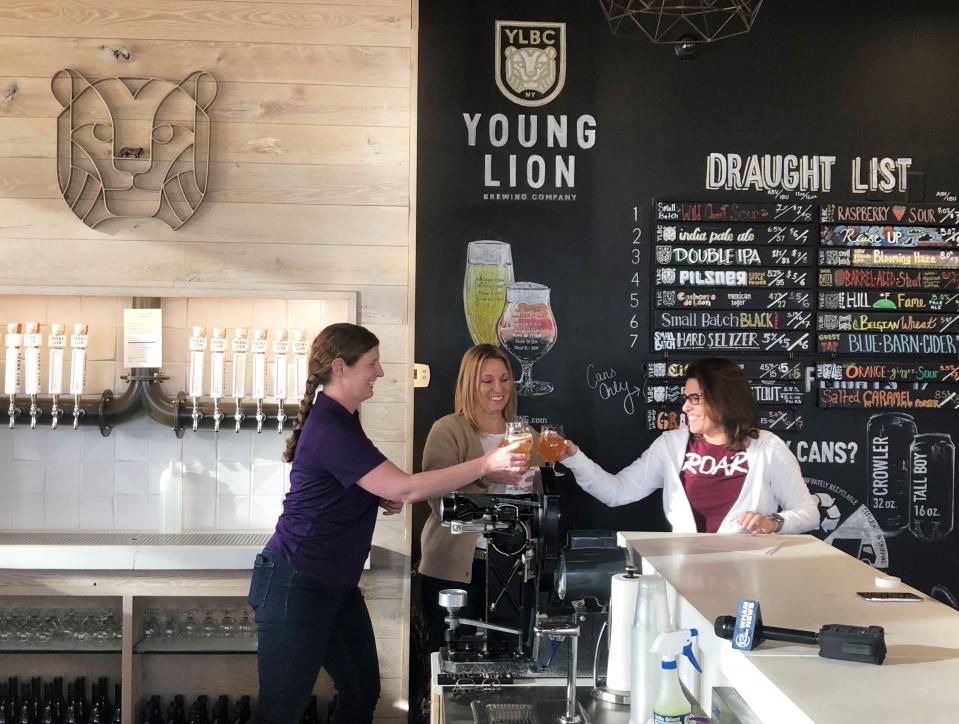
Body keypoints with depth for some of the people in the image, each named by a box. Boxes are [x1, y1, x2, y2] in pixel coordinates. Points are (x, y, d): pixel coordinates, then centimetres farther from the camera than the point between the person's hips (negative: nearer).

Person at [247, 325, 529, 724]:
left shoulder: (339, 420, 11)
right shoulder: (331, 430, -21)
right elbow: (404, 488, -26)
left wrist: (380, 499, 5)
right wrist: (485, 464, -23)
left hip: (335, 585, 10)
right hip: (297, 586, -10)